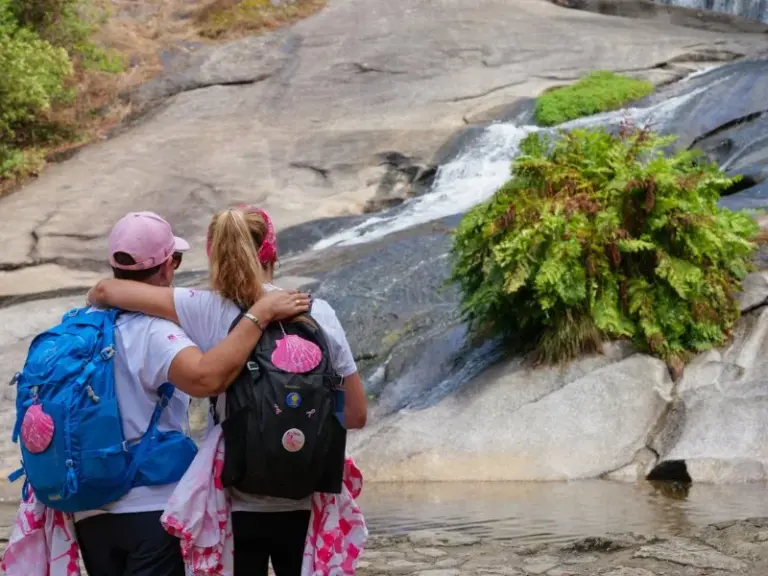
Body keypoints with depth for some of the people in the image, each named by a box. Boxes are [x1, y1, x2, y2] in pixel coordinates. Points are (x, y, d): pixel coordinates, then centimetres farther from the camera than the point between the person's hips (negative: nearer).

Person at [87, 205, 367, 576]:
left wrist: (96, 302, 15)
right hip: (306, 503, 1)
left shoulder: (208, 312, -7)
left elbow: (106, 290, -7)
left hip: (239, 504, -1)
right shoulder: (318, 313, -2)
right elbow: (356, 415, 1)